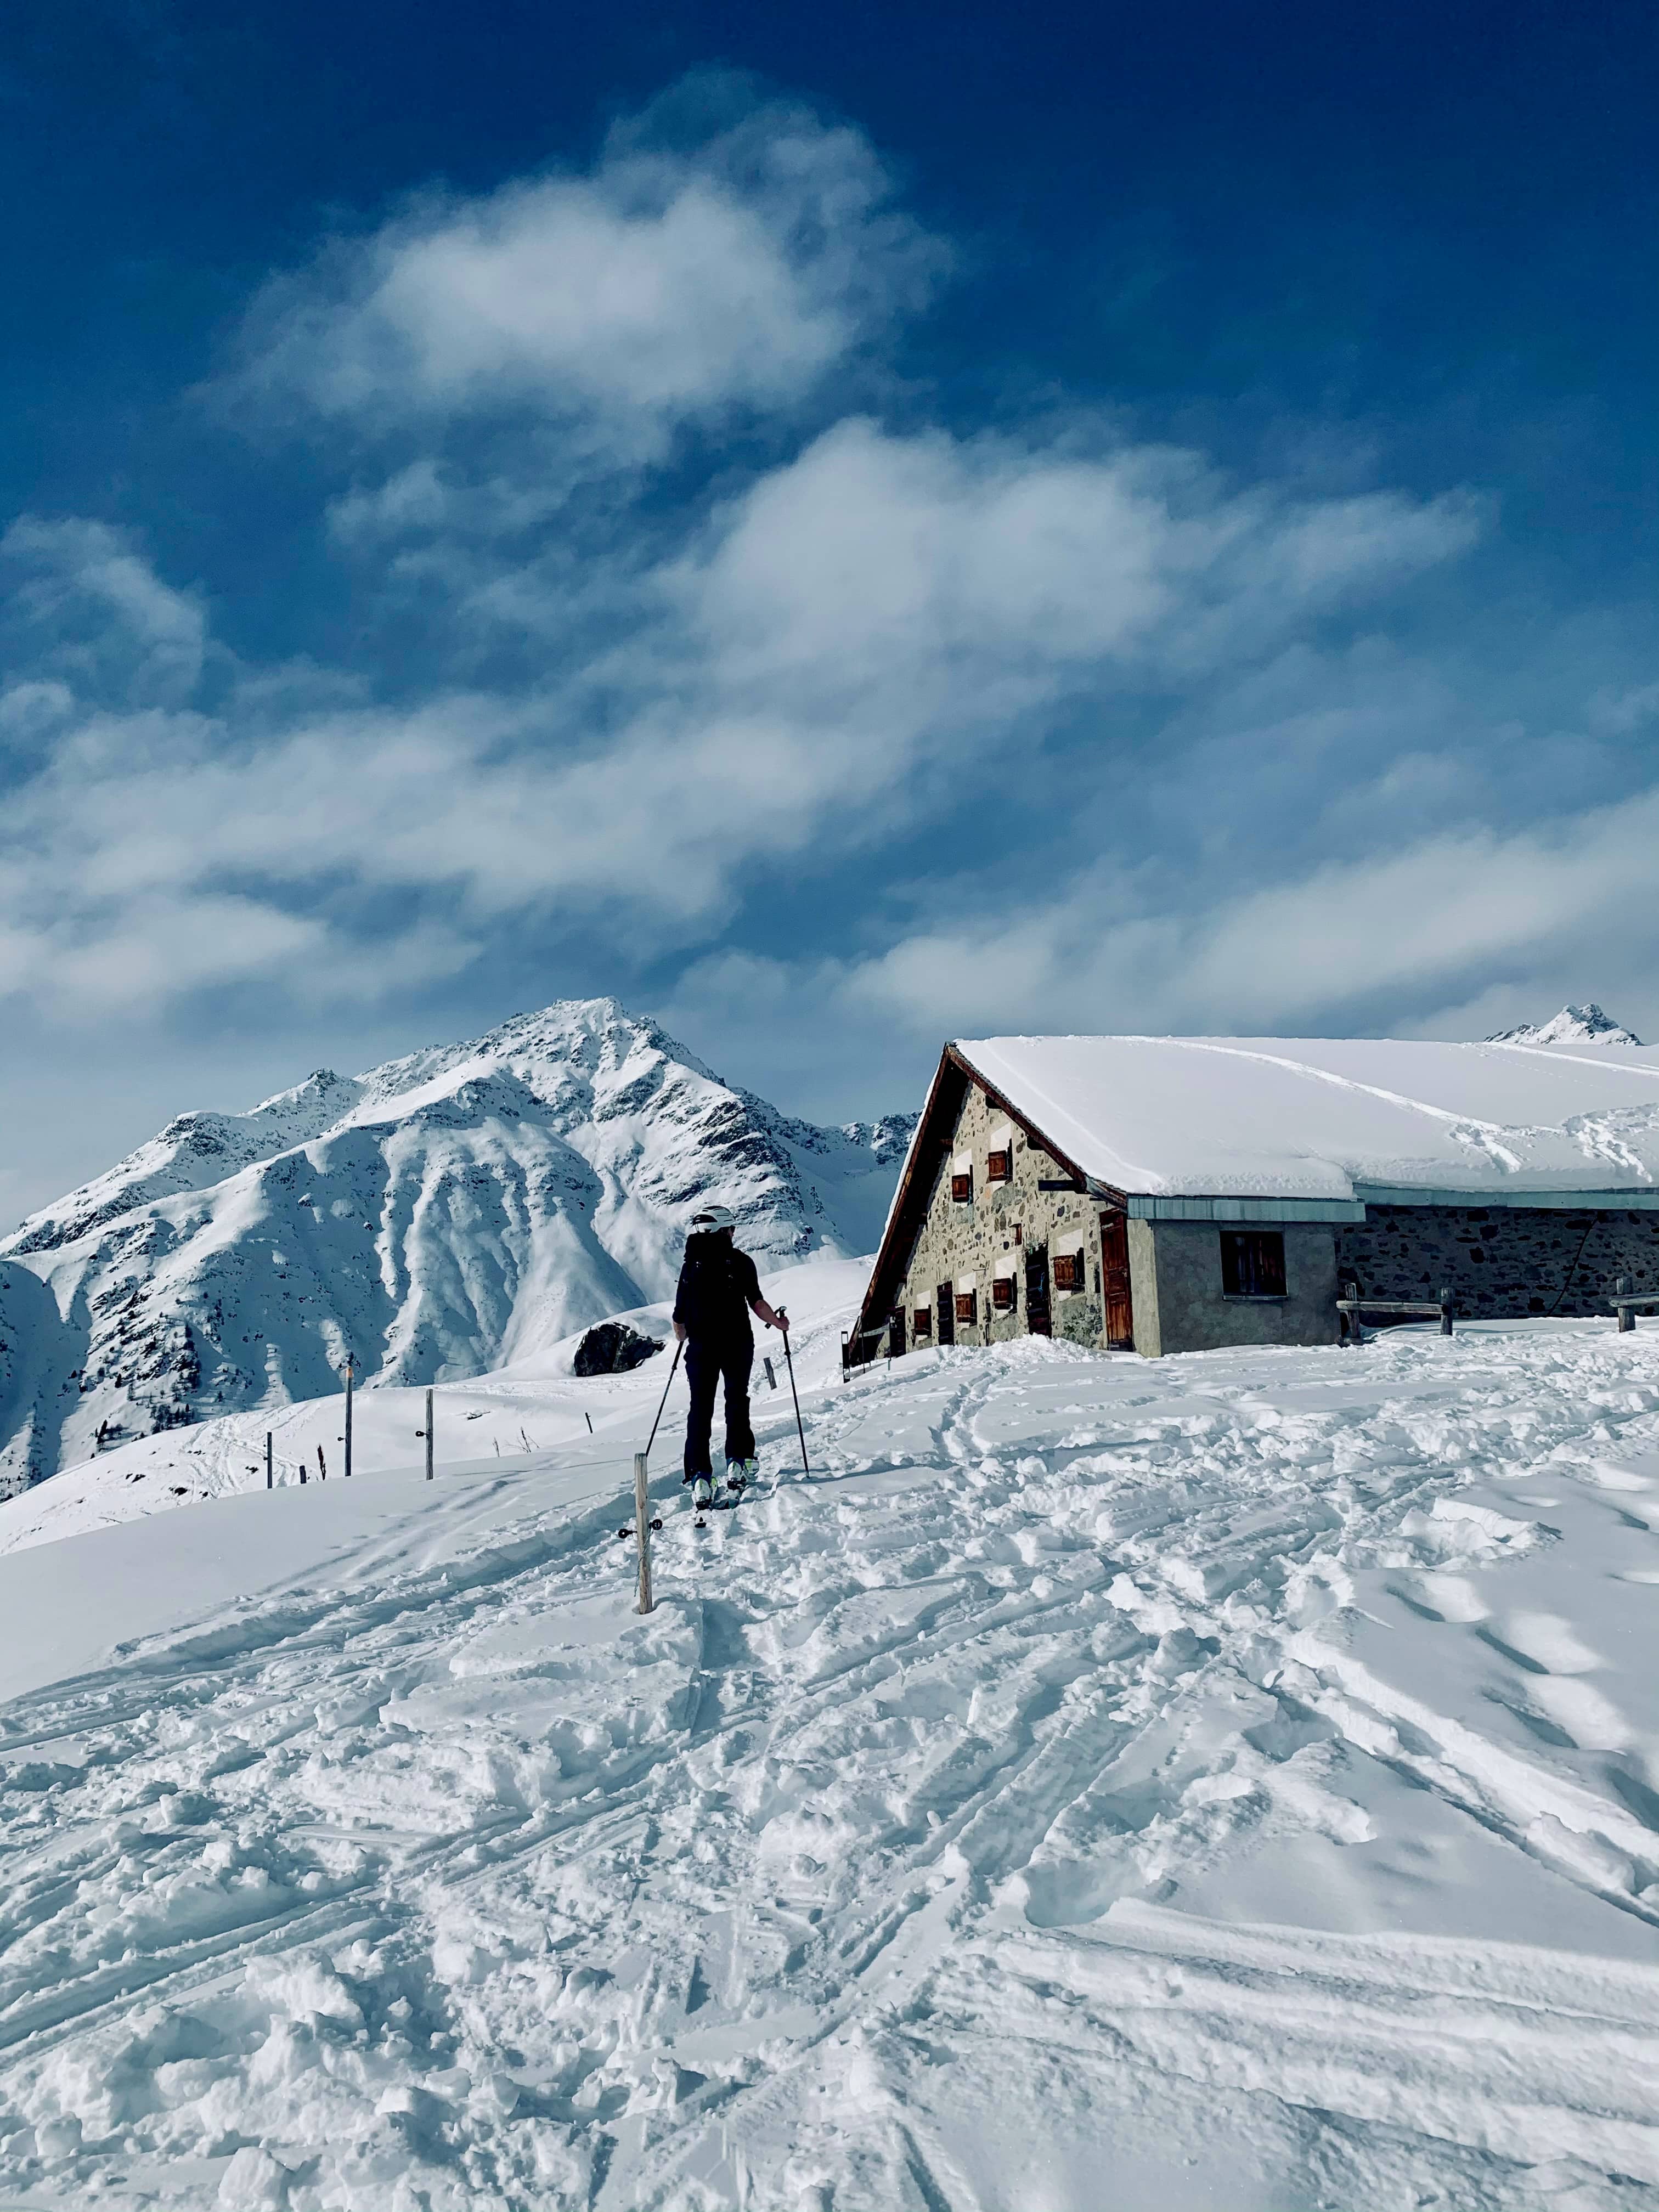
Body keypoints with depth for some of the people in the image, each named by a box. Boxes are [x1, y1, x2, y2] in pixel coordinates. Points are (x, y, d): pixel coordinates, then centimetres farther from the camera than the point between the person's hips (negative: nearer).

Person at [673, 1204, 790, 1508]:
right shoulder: (740, 1261, -2)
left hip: (701, 1347, 2)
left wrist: (683, 1337, 25)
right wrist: (778, 1322, 10)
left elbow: (679, 1319, 5)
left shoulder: (691, 1265, 6)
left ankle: (699, 1477, -6)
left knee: (700, 1409, 4)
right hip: (736, 1343, -2)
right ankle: (737, 1463, 7)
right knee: (737, 1401, 16)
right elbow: (756, 1303, -7)